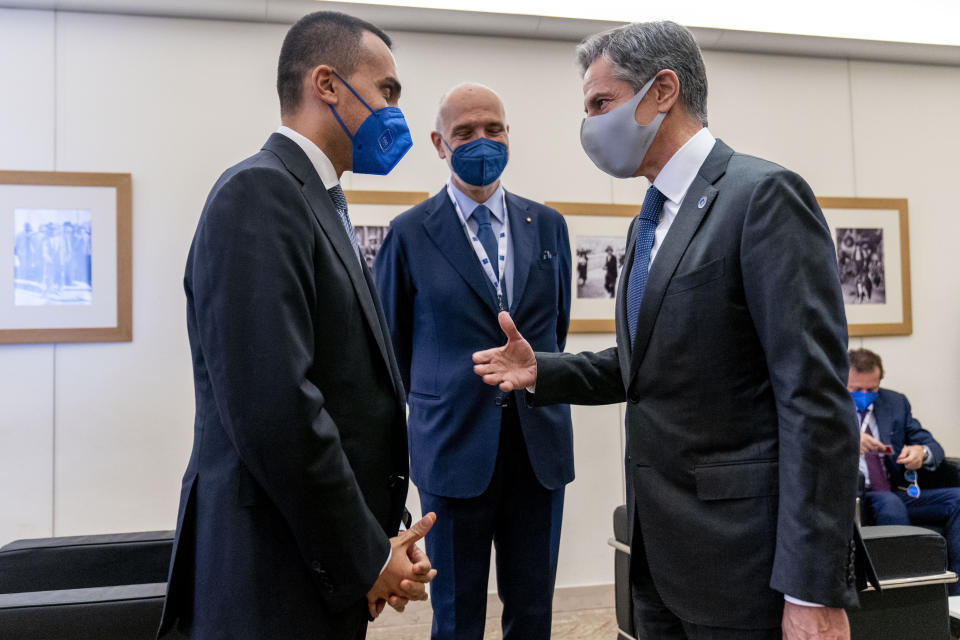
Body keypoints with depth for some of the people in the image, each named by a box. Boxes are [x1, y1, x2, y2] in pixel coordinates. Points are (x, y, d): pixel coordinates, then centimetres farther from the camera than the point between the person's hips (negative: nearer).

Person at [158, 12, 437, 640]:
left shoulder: (322, 206, 13)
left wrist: (383, 537, 3)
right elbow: (274, 408, -24)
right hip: (276, 582, -8)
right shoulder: (259, 192, -15)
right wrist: (367, 560, -14)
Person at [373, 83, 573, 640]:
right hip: (455, 448, -2)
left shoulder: (548, 225, 7)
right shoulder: (411, 233, -2)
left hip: (539, 444, 3)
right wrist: (434, 403, 9)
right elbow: (389, 342, 6)